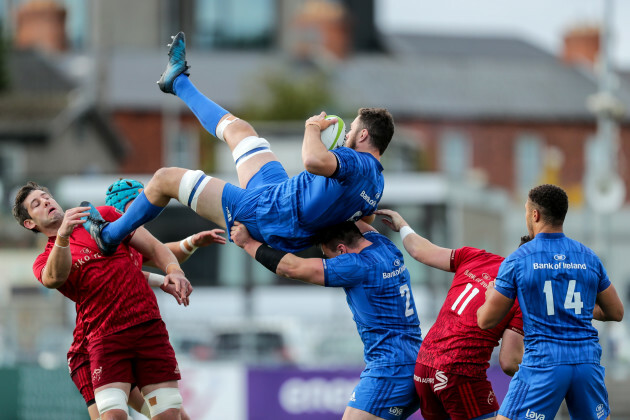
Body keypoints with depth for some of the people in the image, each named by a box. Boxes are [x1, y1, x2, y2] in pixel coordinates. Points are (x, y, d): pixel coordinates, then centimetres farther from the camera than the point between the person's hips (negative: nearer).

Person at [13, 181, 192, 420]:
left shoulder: (104, 216, 17)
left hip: (149, 326, 2)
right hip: (105, 338, -2)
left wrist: (174, 271, -7)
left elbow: (153, 247, 14)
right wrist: (63, 236, -33)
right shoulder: (44, 261, 10)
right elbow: (54, 278, -15)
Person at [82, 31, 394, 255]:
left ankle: (111, 235, 24)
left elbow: (314, 161, -49)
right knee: (237, 129, 24)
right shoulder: (376, 184, -1)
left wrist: (313, 128, -28)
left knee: (166, 179, 1)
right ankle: (177, 81, 52)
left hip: (261, 211, -9)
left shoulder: (357, 163, -29)